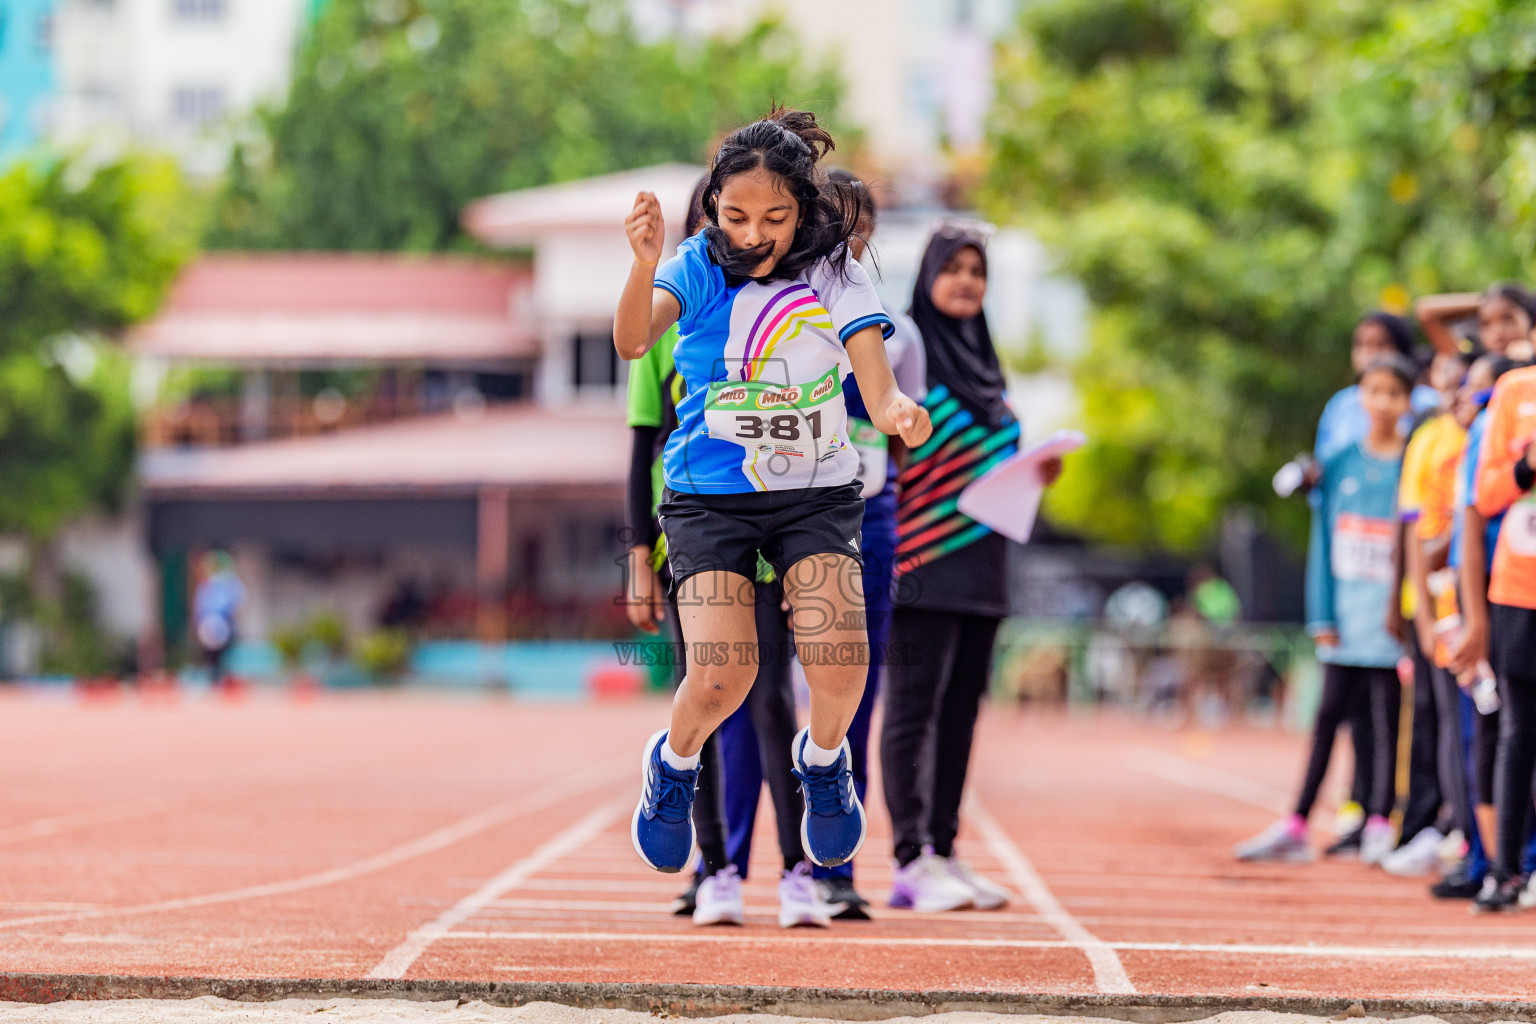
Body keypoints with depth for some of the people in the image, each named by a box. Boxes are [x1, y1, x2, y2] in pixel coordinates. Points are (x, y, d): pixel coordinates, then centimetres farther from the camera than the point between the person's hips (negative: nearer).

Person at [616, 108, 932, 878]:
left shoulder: (835, 278, -7)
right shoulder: (697, 269, -8)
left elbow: (880, 390, -14)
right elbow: (631, 342, -26)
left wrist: (899, 412, -38)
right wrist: (644, 264, -45)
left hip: (816, 491, 1)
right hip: (708, 494, -1)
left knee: (840, 662, -20)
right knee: (720, 680, -17)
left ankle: (822, 758, 15)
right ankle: (675, 762, 18)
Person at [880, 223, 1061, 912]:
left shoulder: (985, 365, 18)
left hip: (981, 564, 7)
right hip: (924, 562, -7)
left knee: (961, 712, 7)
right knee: (913, 708, -9)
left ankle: (944, 851, 11)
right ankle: (912, 862, -11)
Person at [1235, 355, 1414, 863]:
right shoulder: (1340, 465, 8)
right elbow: (1323, 541, 9)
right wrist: (1322, 617, 3)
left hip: (1389, 620, -3)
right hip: (1345, 621, 3)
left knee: (1386, 720, -2)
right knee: (1327, 716, 7)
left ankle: (1380, 826, 4)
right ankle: (1296, 826, 9)